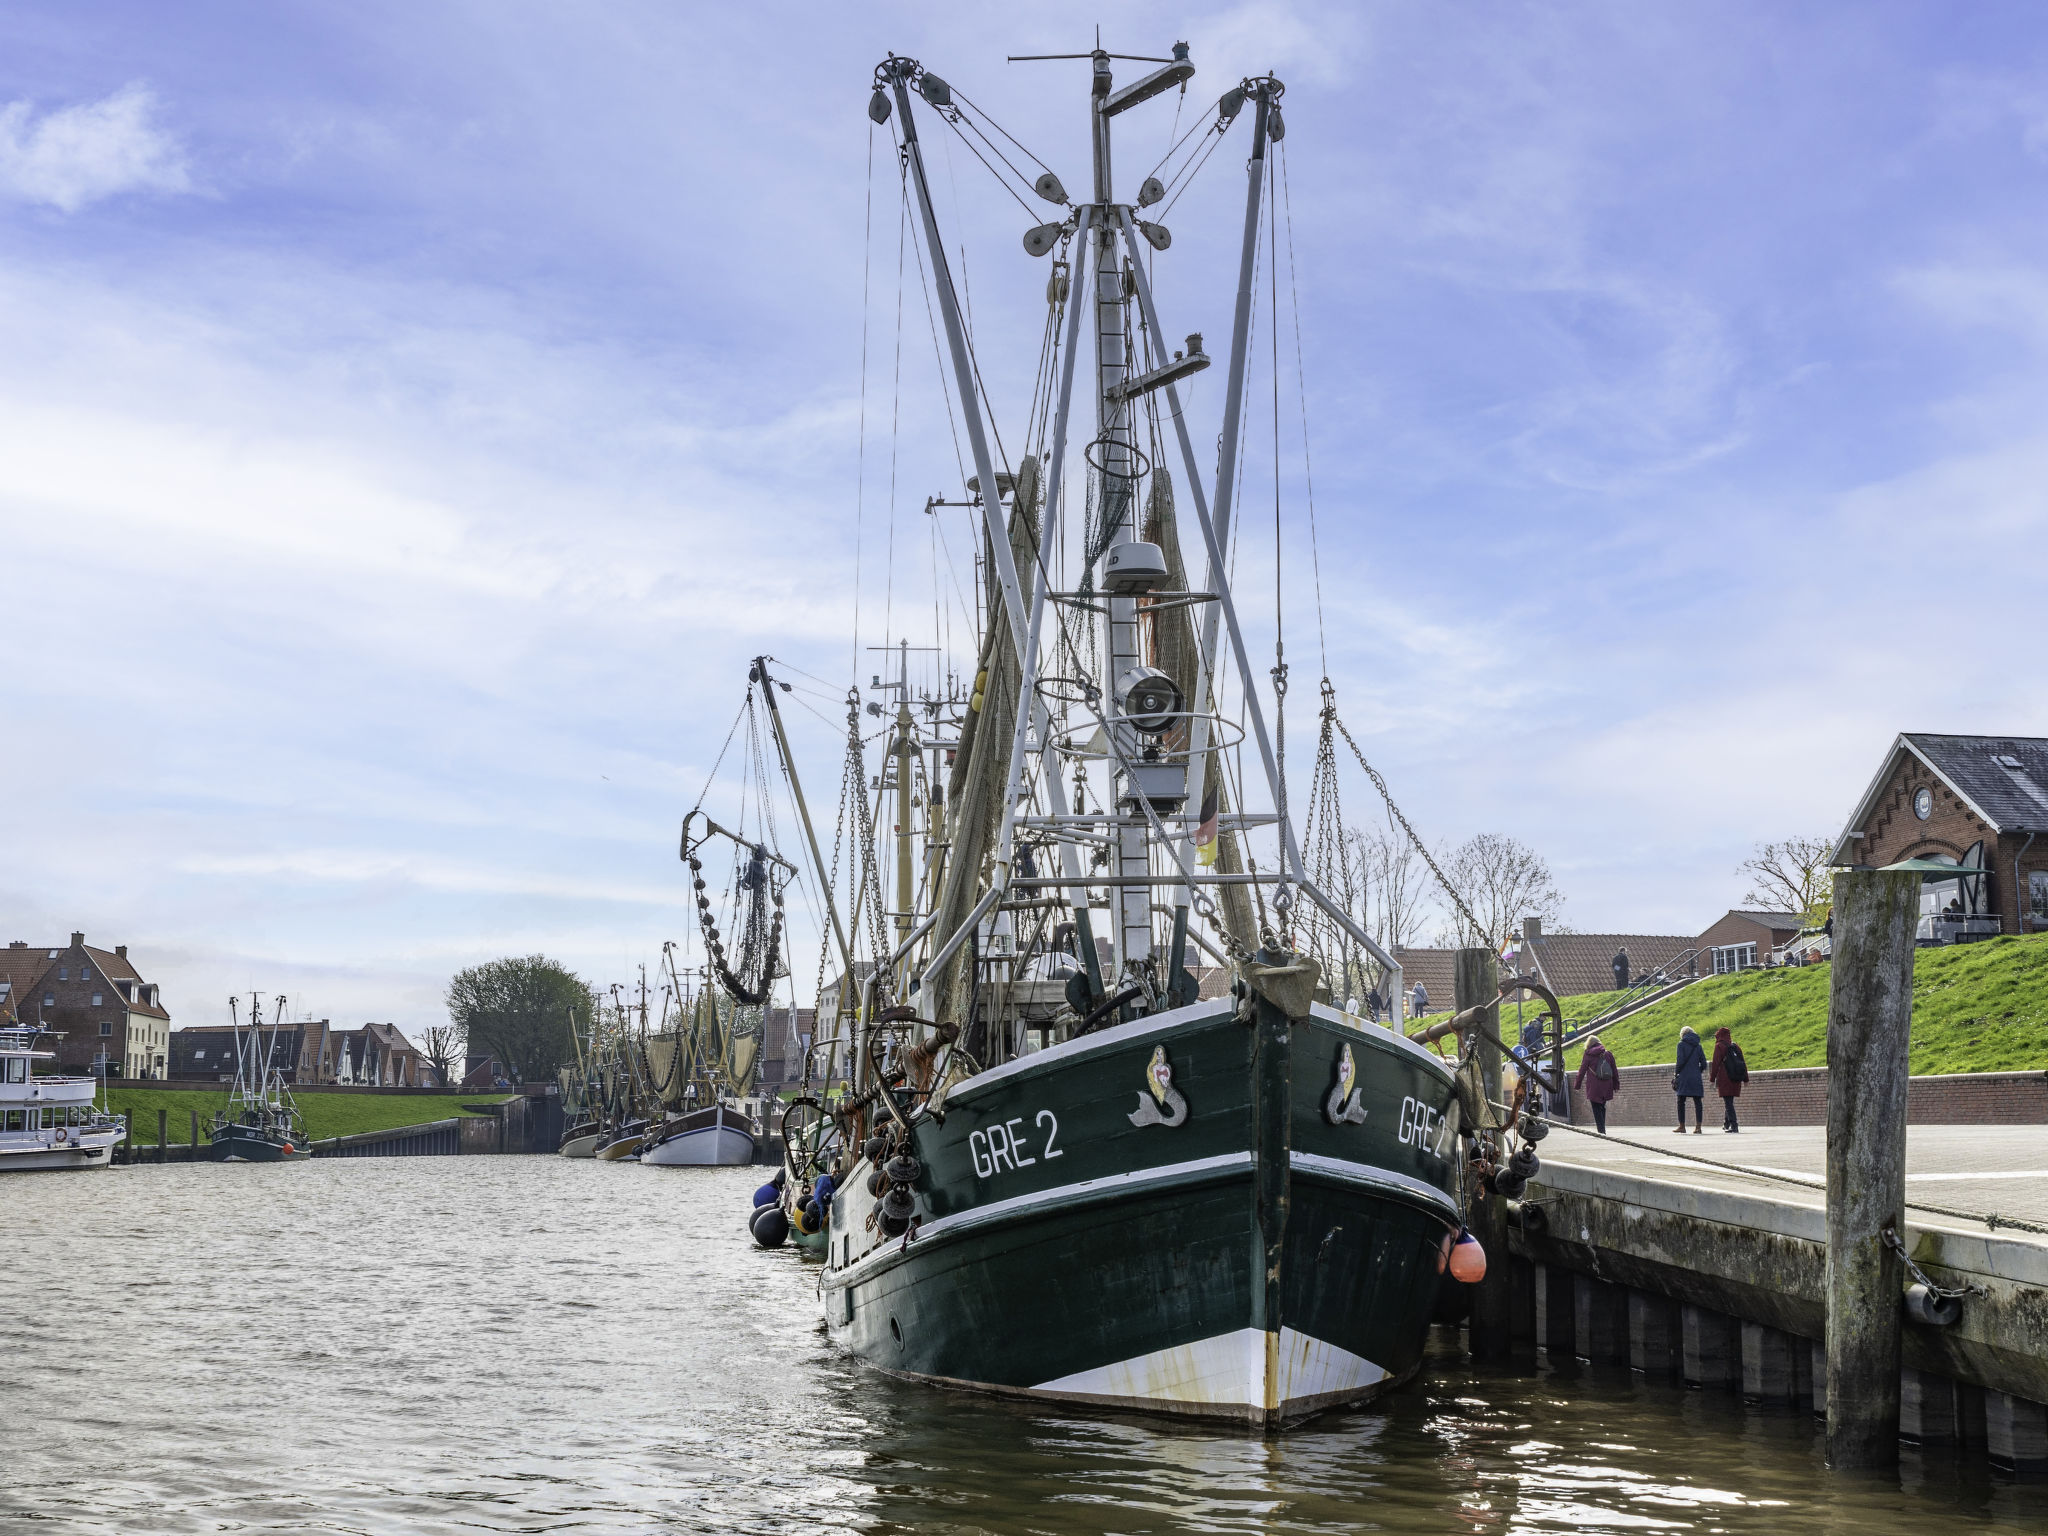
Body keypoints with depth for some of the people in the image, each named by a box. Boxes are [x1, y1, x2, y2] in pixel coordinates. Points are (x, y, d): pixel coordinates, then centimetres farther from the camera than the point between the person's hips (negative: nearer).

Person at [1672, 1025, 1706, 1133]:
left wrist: (1676, 1073, 0)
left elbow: (1680, 1061, -10)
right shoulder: (1698, 1046, 10)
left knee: (1681, 1102, 3)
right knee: (1697, 1102, 2)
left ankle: (1682, 1126, 2)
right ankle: (1698, 1126, -3)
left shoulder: (1681, 1044, -2)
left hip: (1684, 1077, -4)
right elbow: (1703, 1064, 8)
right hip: (1696, 1078, 4)